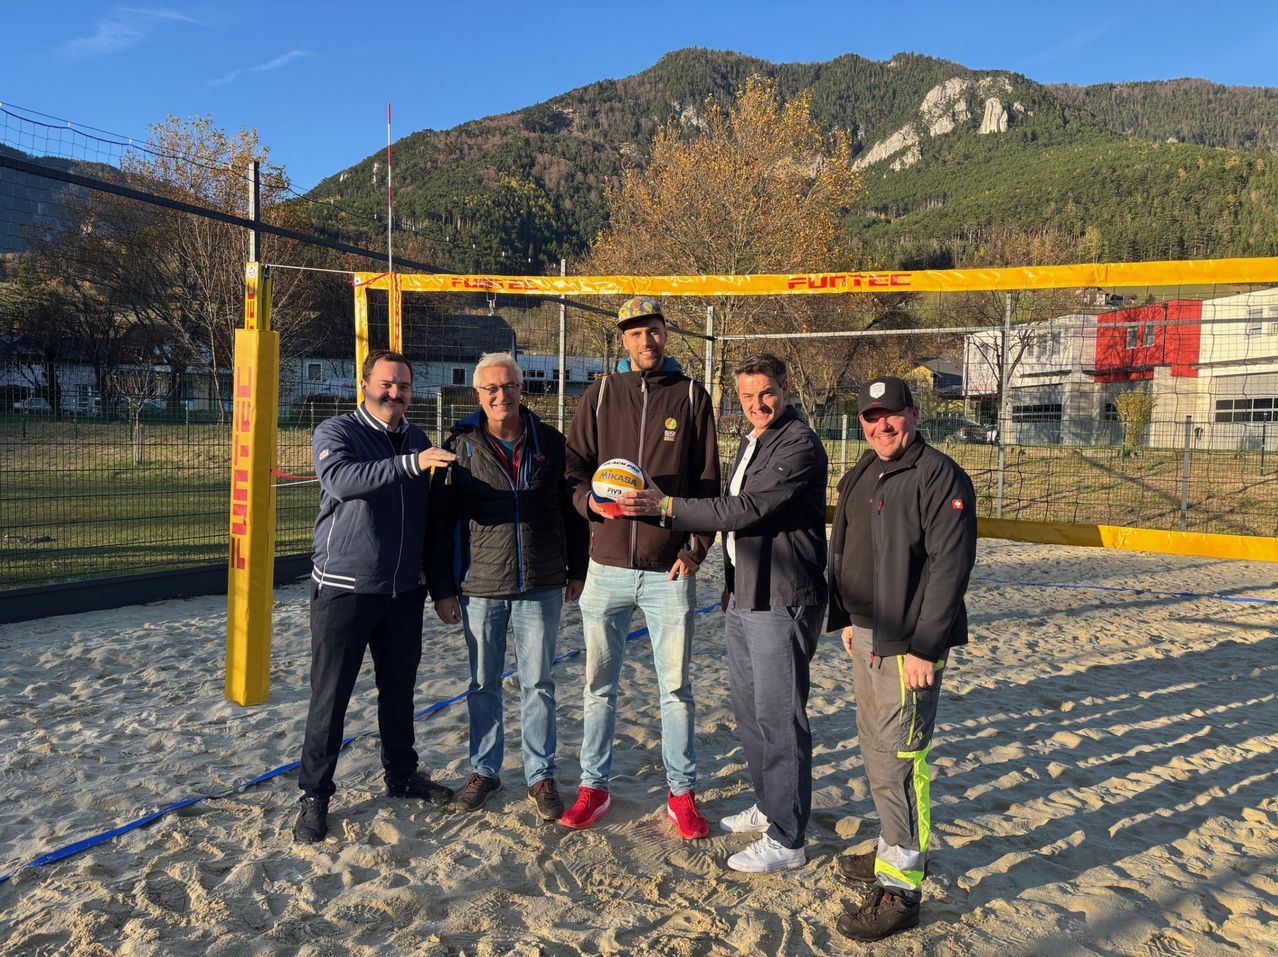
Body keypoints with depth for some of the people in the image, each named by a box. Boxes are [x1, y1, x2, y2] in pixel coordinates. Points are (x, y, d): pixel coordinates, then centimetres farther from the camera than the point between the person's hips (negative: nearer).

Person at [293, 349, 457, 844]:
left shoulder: (418, 440, 9)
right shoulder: (336, 432, -8)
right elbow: (342, 479, -30)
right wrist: (412, 463, -41)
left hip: (404, 590, 5)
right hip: (343, 589, -5)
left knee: (399, 689, 16)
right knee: (331, 695, 2)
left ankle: (402, 774, 32)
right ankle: (315, 794, 17)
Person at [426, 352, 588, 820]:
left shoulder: (549, 442, 2)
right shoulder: (460, 446, -2)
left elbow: (572, 509, 9)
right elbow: (439, 522, -1)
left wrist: (577, 571, 9)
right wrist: (442, 589, -3)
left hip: (541, 588, 0)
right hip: (479, 588, 0)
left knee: (538, 684, 9)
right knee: (483, 685, 13)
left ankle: (541, 775, 23)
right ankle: (484, 769, 30)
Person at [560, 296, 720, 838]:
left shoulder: (691, 397, 3)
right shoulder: (601, 394, 6)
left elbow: (709, 482, 3)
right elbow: (573, 465, 6)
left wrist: (695, 549, -6)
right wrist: (591, 499, -15)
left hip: (670, 571, -1)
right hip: (607, 569, 1)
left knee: (676, 688, 9)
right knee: (598, 685, 11)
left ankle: (682, 793, 24)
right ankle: (593, 788, 27)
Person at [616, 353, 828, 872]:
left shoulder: (800, 445, -15)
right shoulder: (751, 442, 16)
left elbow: (746, 510, -23)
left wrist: (665, 506, -22)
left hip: (780, 601, -10)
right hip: (743, 596, 10)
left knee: (779, 717, -2)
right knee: (748, 709, 18)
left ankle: (786, 840, 10)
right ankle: (768, 806, 35)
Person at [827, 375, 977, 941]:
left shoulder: (940, 476, -13)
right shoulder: (859, 477, 13)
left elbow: (949, 567, -19)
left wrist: (925, 647, -21)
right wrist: (845, 618, 16)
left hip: (907, 645, -9)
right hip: (866, 638, 9)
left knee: (899, 761, -4)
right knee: (875, 750, 19)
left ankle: (901, 888, 8)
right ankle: (894, 850, 37)